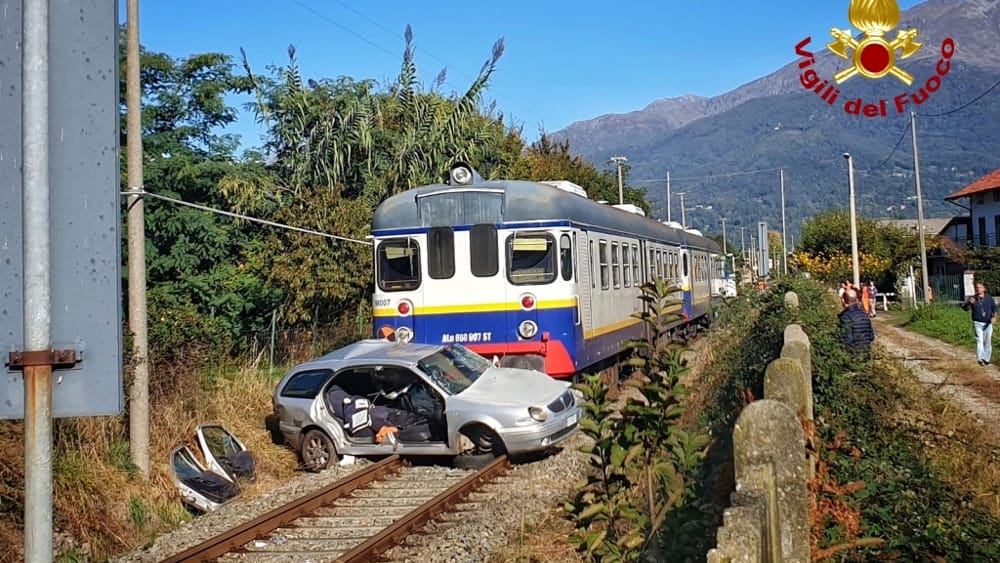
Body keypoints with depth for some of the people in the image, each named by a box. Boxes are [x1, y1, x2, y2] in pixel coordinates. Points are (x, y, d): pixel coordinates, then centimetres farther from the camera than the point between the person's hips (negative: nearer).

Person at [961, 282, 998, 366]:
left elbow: (995, 309, 7)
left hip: (988, 324, 2)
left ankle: (986, 359, 20)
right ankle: (980, 358, -28)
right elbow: (965, 308, -11)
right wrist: (969, 303, -33)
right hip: (977, 323, -2)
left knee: (988, 342, 9)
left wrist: (994, 317, -13)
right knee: (979, 340, -17)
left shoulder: (989, 299, 5)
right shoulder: (972, 299, 0)